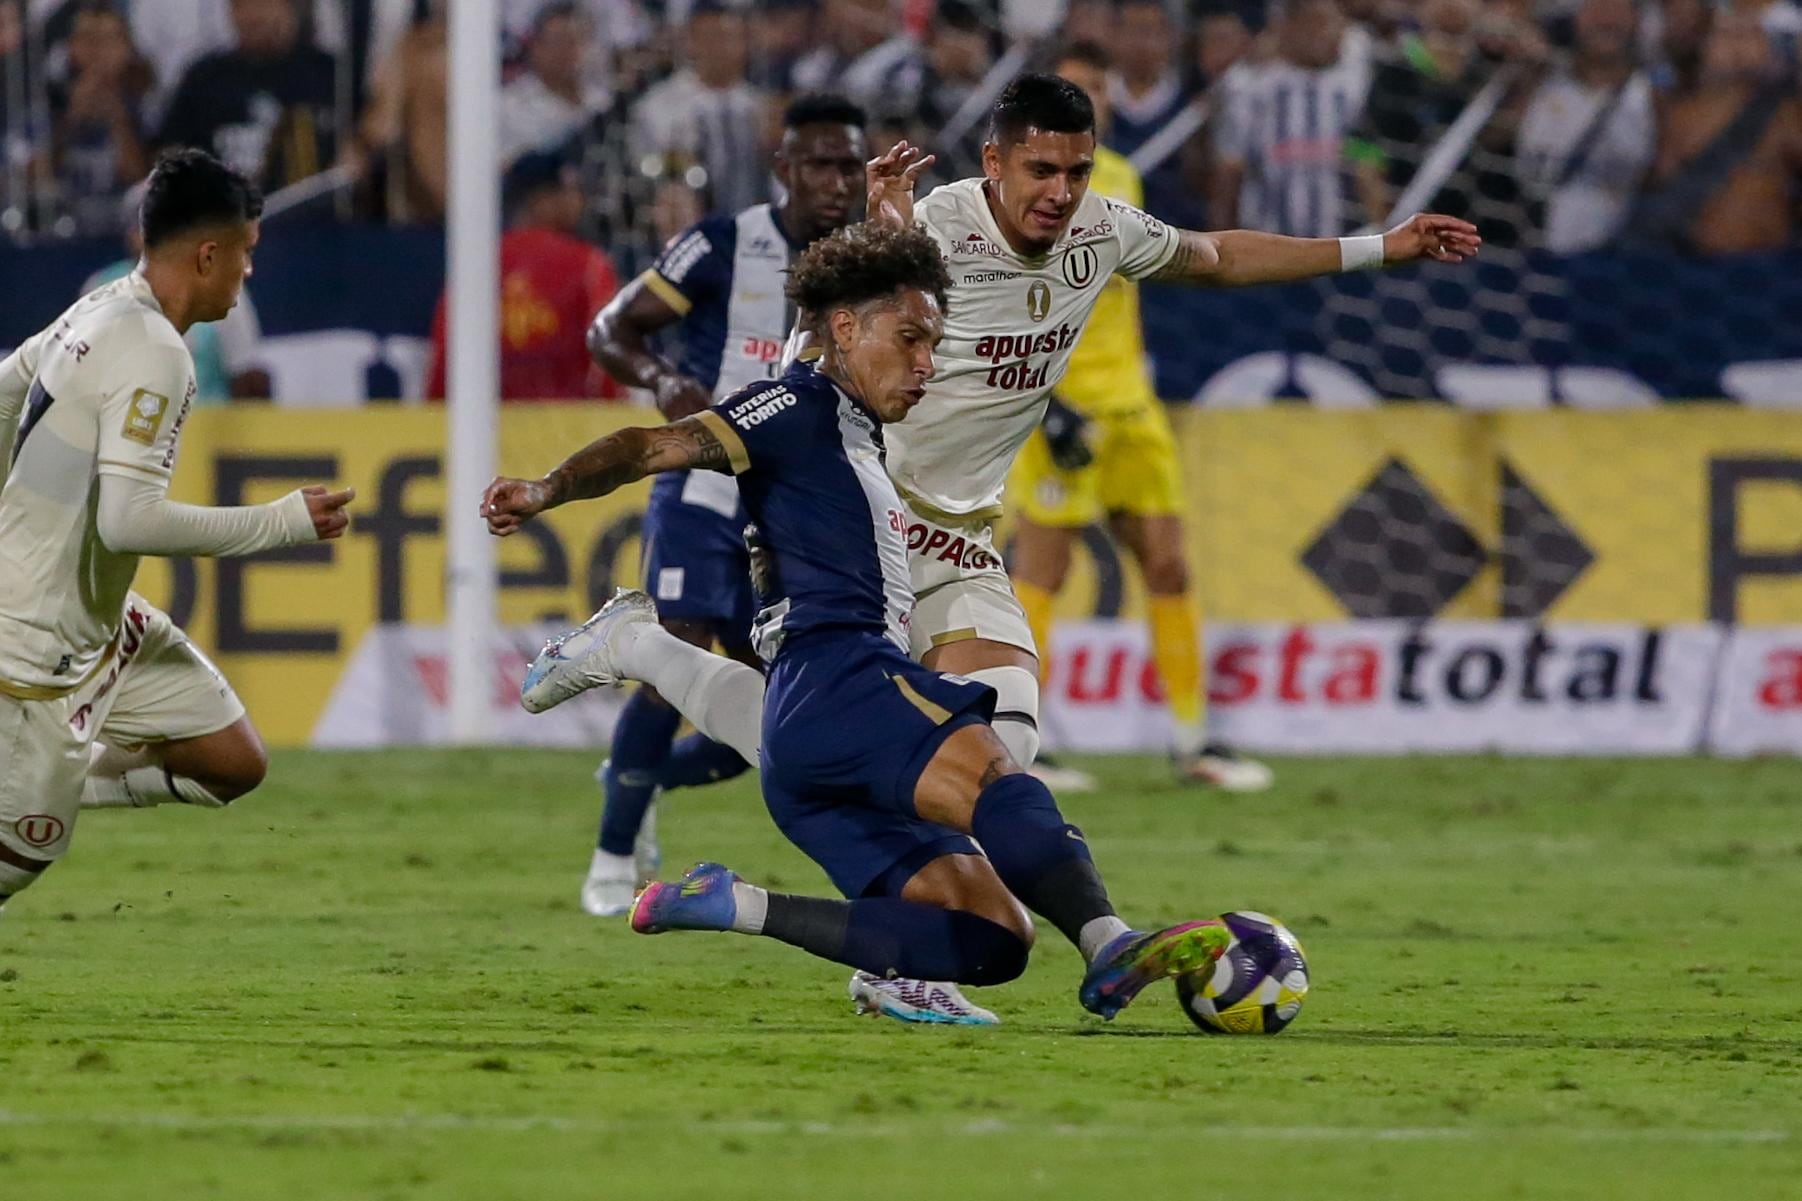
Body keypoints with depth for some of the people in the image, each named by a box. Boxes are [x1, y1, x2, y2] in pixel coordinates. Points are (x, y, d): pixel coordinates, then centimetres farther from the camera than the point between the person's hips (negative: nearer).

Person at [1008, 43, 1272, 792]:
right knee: (1041, 568, -6)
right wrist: (1043, 396, -21)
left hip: (1127, 401, 7)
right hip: (1060, 401, -7)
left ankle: (1191, 742, 10)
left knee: (1167, 563, 5)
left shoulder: (1121, 178, 16)